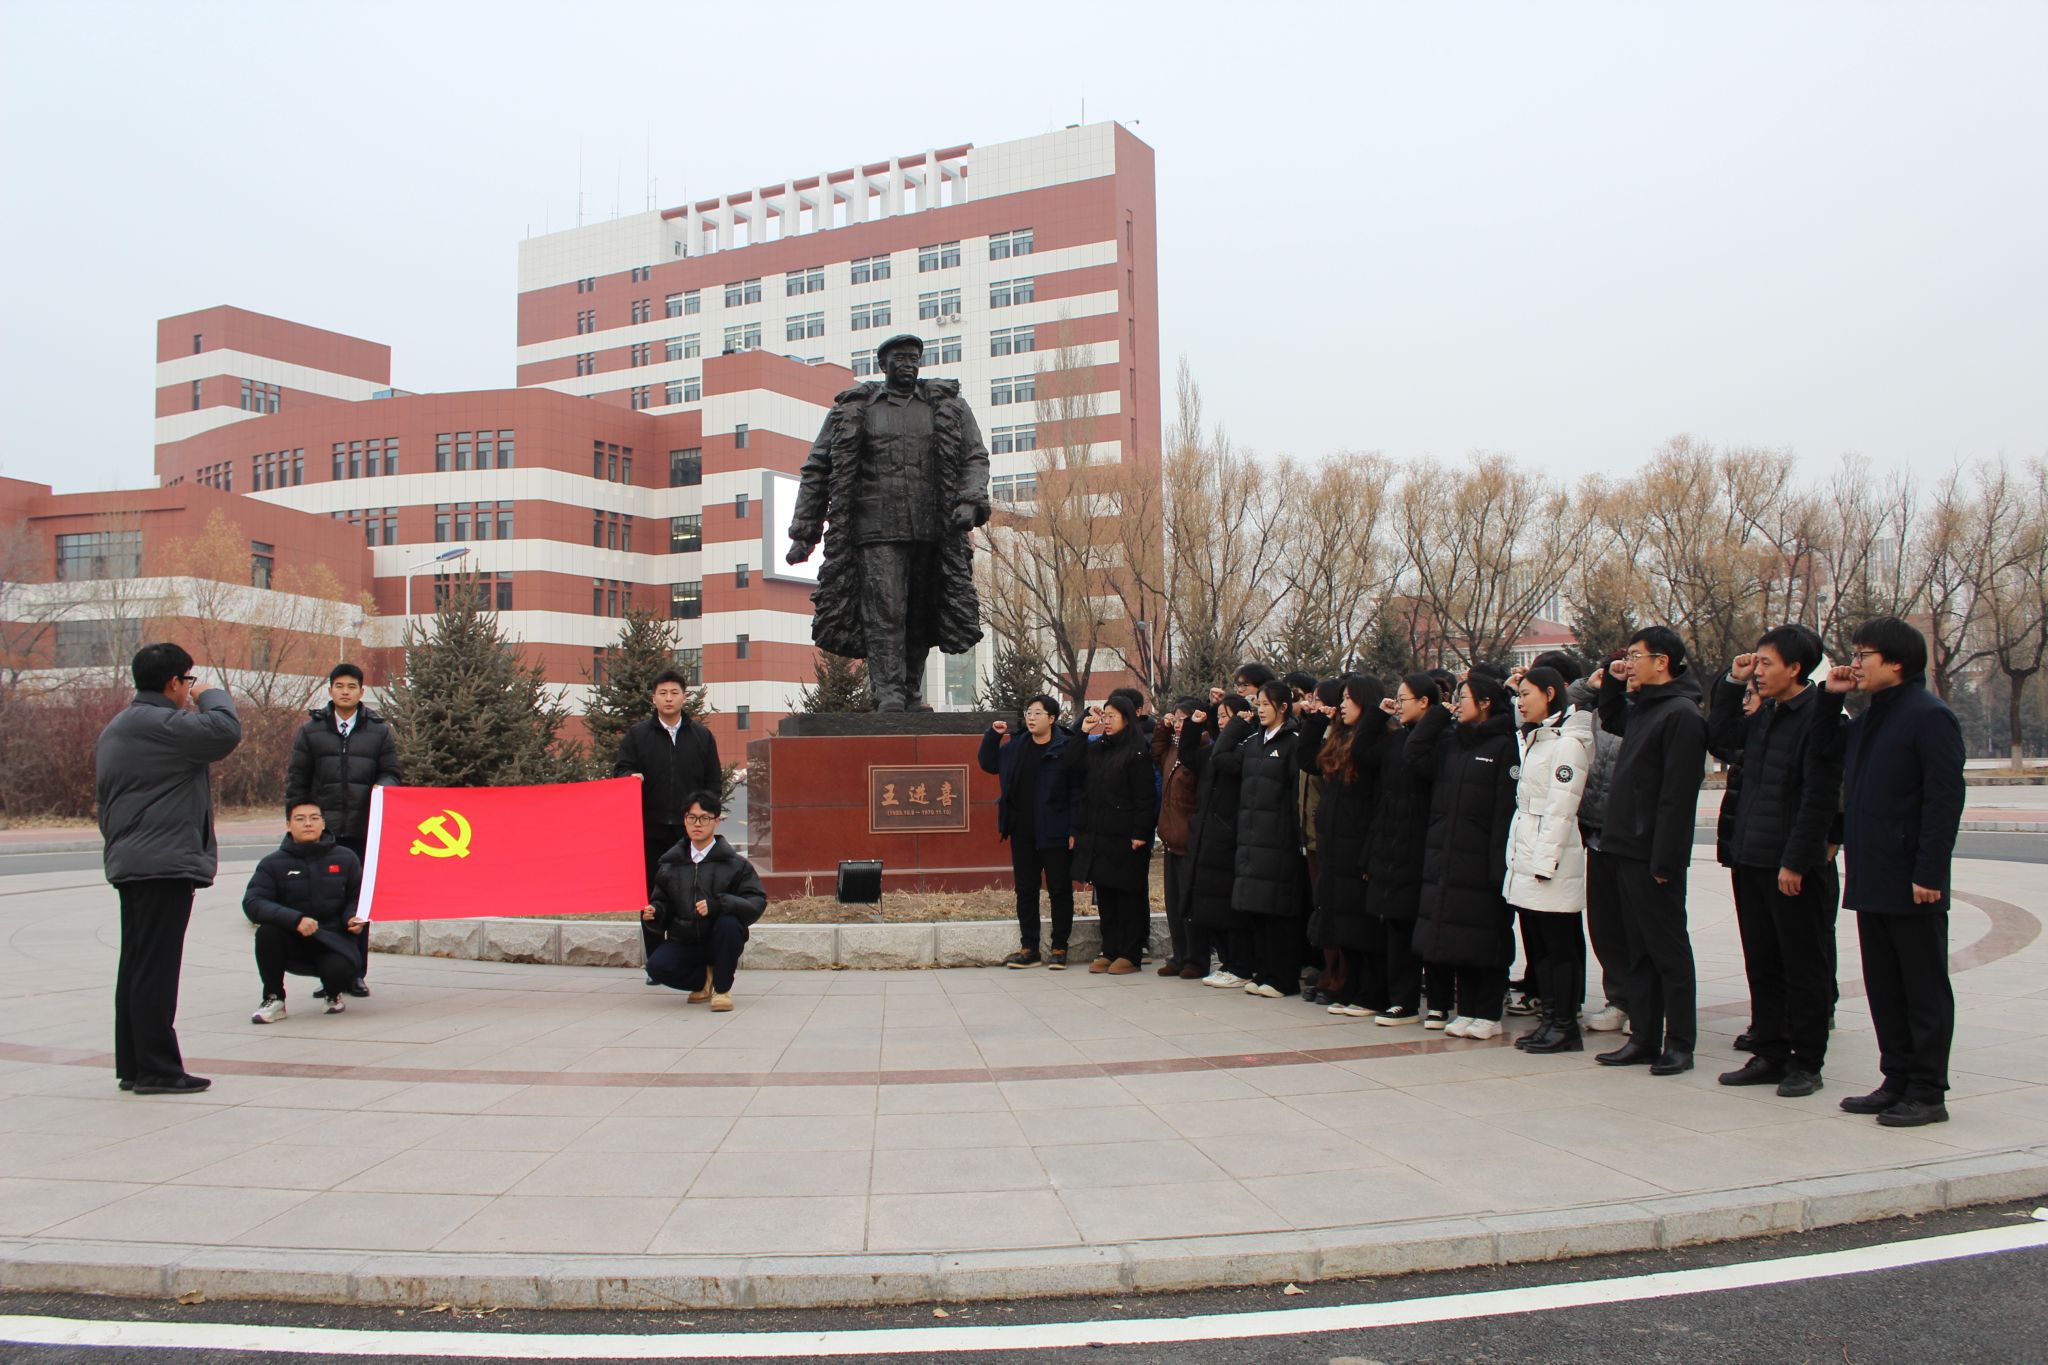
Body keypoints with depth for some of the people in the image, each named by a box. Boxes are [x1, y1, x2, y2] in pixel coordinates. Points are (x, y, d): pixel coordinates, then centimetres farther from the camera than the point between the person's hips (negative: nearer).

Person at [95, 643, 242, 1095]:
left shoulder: (115, 729, 19)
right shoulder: (160, 724, -16)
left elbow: (105, 798, 23)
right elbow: (225, 731, -26)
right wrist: (212, 696, -6)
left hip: (129, 864, 10)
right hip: (165, 863, -10)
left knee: (136, 967, 14)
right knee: (156, 968, -7)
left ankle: (132, 1065, 19)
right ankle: (157, 1069, -4)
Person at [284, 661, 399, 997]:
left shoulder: (378, 731, 11)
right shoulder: (311, 731, 9)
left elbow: (392, 774, 10)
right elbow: (296, 781, 9)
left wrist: (383, 786, -13)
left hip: (364, 832, 0)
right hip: (323, 832, 0)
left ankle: (356, 973, 12)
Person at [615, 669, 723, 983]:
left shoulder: (702, 736, 12)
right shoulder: (636, 734, 9)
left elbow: (714, 781, 12)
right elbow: (620, 770, 5)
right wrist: (630, 777, -19)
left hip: (689, 831, 0)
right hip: (650, 829, 0)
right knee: (652, 895, 2)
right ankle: (656, 963, 9)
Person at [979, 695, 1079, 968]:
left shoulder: (1066, 749, -10)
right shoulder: (1016, 746, 8)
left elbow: (1076, 791, -12)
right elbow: (988, 764, 22)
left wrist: (1074, 831, -16)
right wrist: (993, 735, 6)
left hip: (1054, 833, -6)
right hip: (1022, 833, 6)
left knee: (1060, 890, 4)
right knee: (1025, 890, 10)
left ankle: (1059, 948, 13)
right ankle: (1029, 948, 18)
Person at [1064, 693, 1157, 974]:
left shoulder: (1137, 752, -8)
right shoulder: (1097, 749, 15)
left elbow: (1145, 797, -12)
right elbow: (1073, 766, 4)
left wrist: (1140, 833, -17)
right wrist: (1082, 733, 1)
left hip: (1124, 838, -7)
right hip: (1097, 834, 7)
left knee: (1127, 895, 0)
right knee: (1104, 896, 10)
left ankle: (1130, 955, 5)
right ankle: (1110, 951, 18)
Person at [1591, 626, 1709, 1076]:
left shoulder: (1681, 714, -15)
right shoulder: (1641, 708, 13)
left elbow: (1677, 794, -20)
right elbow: (1610, 719, 38)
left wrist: (1664, 859, -22)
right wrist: (1613, 681, 18)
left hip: (1653, 857, -9)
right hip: (1628, 850, 9)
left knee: (1668, 950, 0)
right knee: (1639, 950, 12)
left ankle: (1679, 1044, 8)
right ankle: (1643, 1038, 19)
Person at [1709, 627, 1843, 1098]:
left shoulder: (1819, 716, -14)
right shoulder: (1763, 714, 10)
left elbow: (1819, 796, -17)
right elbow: (1719, 741, 20)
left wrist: (1795, 862, -18)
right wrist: (1732, 684, 10)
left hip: (1794, 866, -8)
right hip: (1751, 859, 8)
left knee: (1804, 967, 5)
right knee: (1762, 965, 13)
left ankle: (1805, 1062, 13)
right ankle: (1769, 1054, 22)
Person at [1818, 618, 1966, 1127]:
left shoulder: (1929, 716, -13)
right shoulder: (1870, 718, 14)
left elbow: (1945, 798, -17)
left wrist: (1930, 872, -21)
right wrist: (1832, 698, 13)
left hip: (1911, 884, -9)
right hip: (1871, 880, 9)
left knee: (1924, 989, 2)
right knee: (1883, 988, 13)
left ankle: (1928, 1093, 9)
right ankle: (1897, 1080, 22)